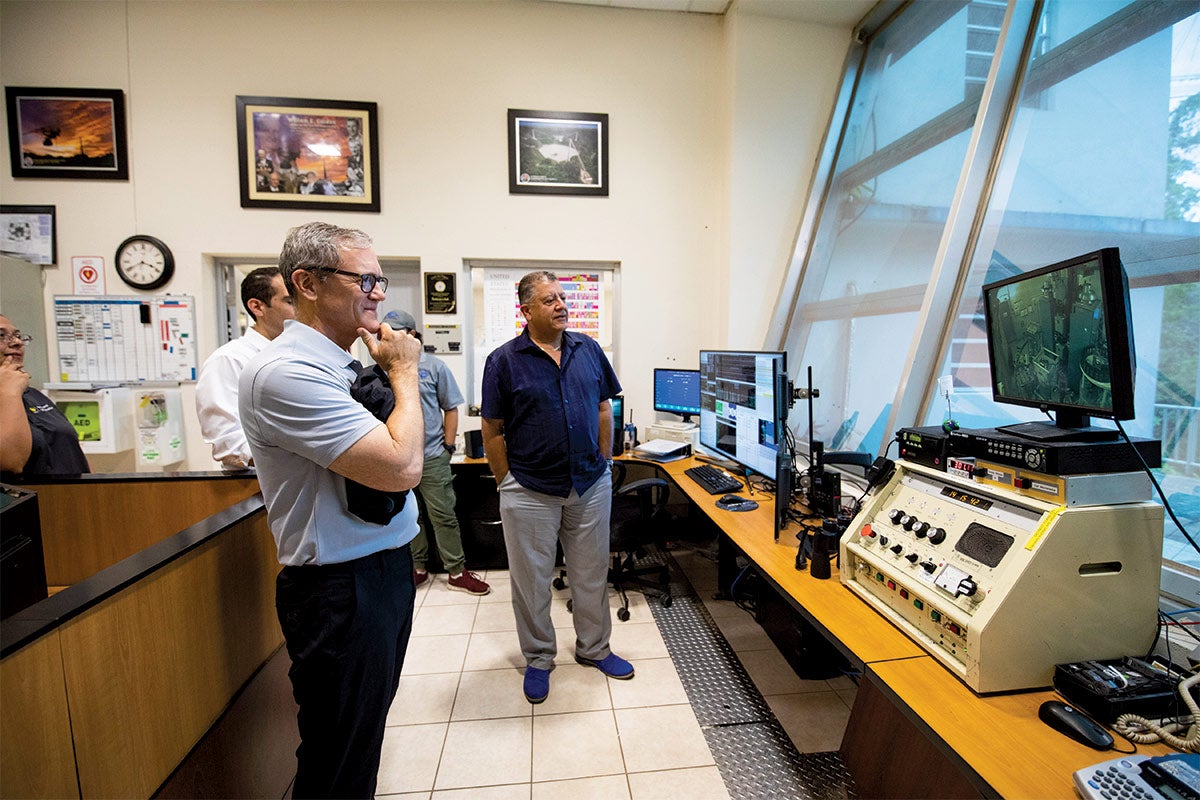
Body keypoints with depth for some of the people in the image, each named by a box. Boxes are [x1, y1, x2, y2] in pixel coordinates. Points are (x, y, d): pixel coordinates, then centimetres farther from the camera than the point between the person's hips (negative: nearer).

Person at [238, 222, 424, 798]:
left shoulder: (343, 366, 8)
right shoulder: (285, 371, -22)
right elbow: (401, 466, -29)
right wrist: (404, 372, -16)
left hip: (384, 567, 9)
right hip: (341, 587, -9)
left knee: (368, 729, 26)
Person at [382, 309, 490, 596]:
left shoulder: (433, 366, 0)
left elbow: (450, 408, 3)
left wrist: (448, 446, -3)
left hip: (431, 456, -3)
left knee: (444, 516, 3)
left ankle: (456, 572, 14)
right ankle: (416, 568, 29)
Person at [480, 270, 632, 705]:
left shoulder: (589, 350, 3)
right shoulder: (504, 360, -7)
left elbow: (604, 409, 10)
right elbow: (493, 431, -4)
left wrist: (602, 464, 7)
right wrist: (508, 485, -4)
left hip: (590, 485, 3)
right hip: (530, 491, -3)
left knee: (592, 572, 17)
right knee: (531, 579, 12)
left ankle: (594, 647, 39)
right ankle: (538, 658, 34)